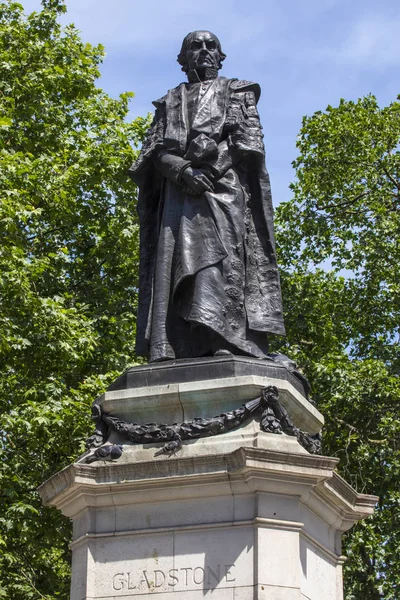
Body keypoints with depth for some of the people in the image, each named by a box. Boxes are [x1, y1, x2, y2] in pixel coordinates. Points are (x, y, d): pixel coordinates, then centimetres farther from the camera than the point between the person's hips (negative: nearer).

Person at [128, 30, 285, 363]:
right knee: (174, 265, -12)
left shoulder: (236, 92, 21)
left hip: (224, 185, -3)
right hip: (178, 193, 3)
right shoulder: (169, 102, 27)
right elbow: (154, 152, 13)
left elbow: (249, 143, 6)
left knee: (220, 257, -21)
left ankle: (225, 346, -34)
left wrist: (209, 170, -9)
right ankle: (169, 355, -22)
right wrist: (182, 169, -9)